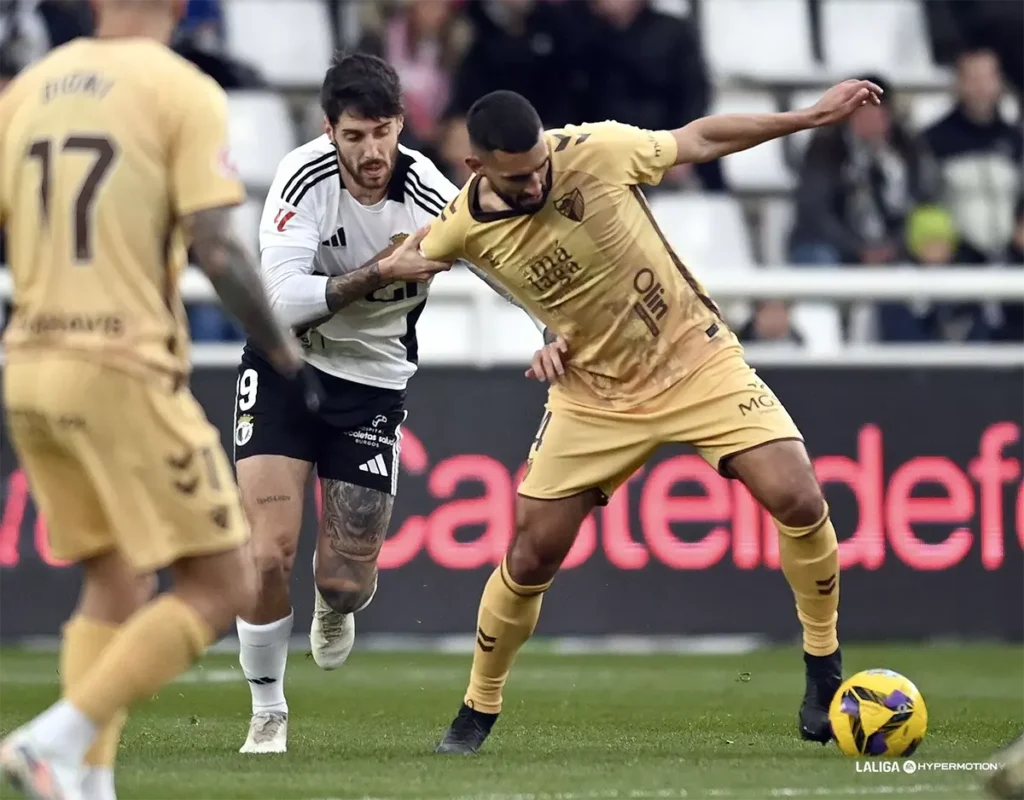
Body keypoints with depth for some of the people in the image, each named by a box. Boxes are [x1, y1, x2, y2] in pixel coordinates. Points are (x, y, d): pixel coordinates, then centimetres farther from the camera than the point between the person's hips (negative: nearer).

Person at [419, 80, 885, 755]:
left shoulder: (596, 150, -19)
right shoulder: (462, 230, -15)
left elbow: (698, 140, -5)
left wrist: (814, 116, -4)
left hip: (697, 360, -1)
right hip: (595, 394, 1)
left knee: (799, 500, -16)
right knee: (530, 556, -3)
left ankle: (824, 673, 4)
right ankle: (478, 714, 19)